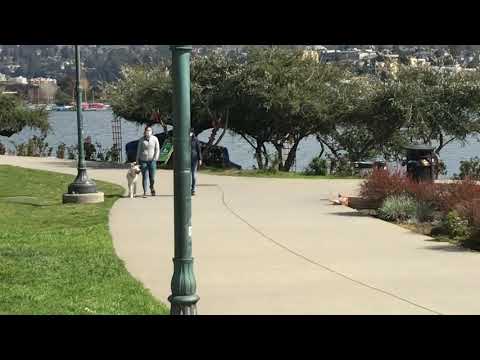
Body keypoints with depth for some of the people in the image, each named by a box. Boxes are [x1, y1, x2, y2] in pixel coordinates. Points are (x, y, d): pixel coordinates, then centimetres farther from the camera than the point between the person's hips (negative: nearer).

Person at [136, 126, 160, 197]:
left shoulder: (155, 139, -1)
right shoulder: (141, 139, 1)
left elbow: (157, 150, 0)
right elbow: (139, 150, 6)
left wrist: (155, 159, -10)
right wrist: (137, 160, 3)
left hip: (152, 160, 0)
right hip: (143, 161, 0)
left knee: (152, 177, 2)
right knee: (144, 177, -6)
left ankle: (152, 187, 32)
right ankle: (145, 192, -4)